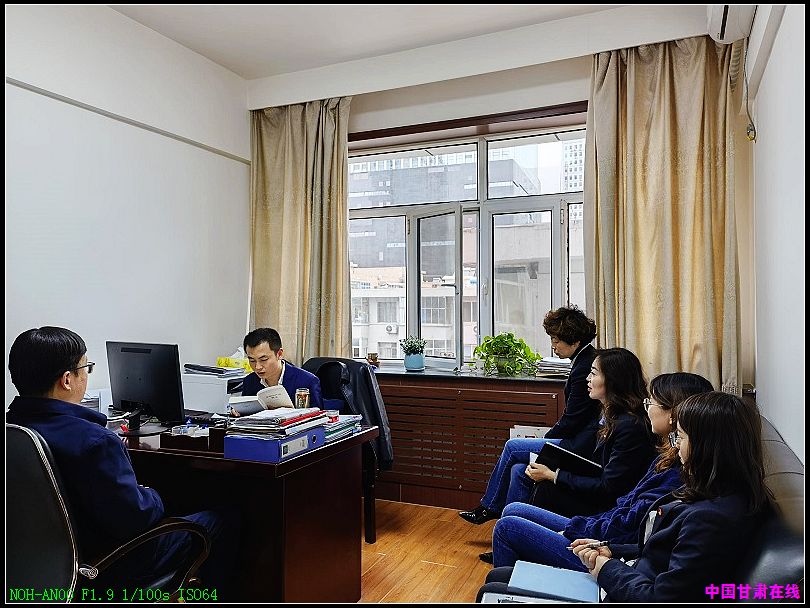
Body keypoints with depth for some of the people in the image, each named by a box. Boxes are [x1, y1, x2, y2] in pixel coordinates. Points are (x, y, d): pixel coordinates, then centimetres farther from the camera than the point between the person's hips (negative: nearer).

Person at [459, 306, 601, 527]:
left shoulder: (583, 368, -19)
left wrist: (545, 439, 0)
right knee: (519, 470, 2)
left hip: (581, 447, -9)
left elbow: (571, 421, -16)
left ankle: (489, 507, 13)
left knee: (513, 447, -4)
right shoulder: (589, 359, 12)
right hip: (584, 441, 9)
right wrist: (546, 439, 12)